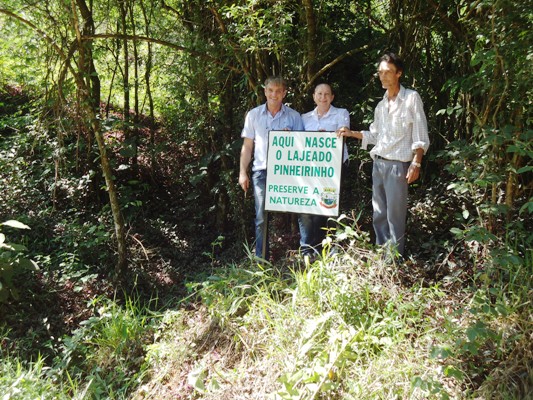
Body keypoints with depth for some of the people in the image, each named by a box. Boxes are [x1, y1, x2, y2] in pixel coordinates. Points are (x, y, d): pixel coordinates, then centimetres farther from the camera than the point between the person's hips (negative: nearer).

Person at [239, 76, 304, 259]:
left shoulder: (294, 116, 7)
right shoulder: (254, 115, 10)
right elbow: (247, 146, 11)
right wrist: (243, 172, 4)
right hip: (261, 171, 1)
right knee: (262, 218, 1)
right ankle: (261, 259, 8)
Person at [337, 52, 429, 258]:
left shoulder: (411, 98, -2)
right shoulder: (381, 105, 17)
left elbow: (420, 136, -7)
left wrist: (416, 163, -15)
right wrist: (351, 133, 7)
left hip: (397, 164, -7)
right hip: (378, 163, 7)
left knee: (395, 215, -7)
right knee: (379, 214, 11)